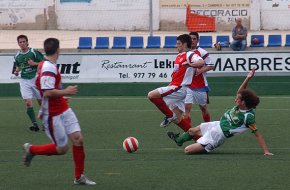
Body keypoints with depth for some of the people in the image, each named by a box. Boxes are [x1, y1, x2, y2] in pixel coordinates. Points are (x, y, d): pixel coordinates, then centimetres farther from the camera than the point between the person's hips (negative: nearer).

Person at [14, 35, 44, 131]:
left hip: (36, 79, -3)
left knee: (41, 102, 4)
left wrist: (34, 63, -20)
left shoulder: (34, 52, -7)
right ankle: (35, 124, -6)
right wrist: (17, 71, 2)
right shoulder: (17, 56, 6)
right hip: (24, 80, 3)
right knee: (28, 103, -9)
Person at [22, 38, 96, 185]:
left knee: (78, 139, 1)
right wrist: (66, 92, -18)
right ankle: (31, 149, 22)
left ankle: (79, 177, 9)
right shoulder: (49, 68, -23)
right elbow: (48, 93, -30)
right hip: (53, 115, -9)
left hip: (63, 110, 9)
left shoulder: (44, 65, 8)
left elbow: (38, 83, 24)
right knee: (62, 149, 0)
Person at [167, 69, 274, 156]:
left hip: (218, 136, -8)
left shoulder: (248, 117, -30)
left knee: (187, 150, -9)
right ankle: (179, 140, 62)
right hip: (218, 124, 8)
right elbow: (240, 92, 5)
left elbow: (257, 134, -29)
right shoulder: (240, 106, -8)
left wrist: (266, 151, -32)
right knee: (192, 131, 29)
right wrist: (248, 78, -8)